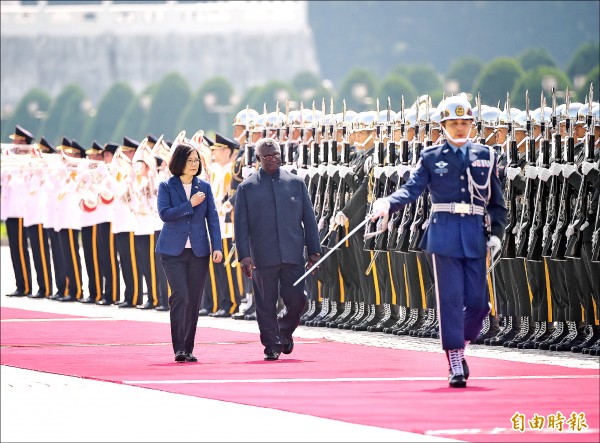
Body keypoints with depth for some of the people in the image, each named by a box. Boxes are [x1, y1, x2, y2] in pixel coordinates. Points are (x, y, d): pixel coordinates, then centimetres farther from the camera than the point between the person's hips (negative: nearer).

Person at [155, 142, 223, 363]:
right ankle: (178, 348, -14)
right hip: (173, 251, -3)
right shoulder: (166, 186, 2)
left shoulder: (204, 187, 10)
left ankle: (188, 349, 12)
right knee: (180, 296, -15)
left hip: (198, 251, 3)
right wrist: (190, 204, -12)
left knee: (194, 300, 4)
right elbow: (164, 213, -11)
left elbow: (212, 218, 7)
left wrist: (217, 246, -2)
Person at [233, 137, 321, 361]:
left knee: (296, 300, -4)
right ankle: (272, 345, 12)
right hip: (263, 257, -1)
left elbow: (309, 219, 12)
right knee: (266, 305, 1)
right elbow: (241, 224, 2)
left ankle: (285, 332, 24)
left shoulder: (296, 183, 10)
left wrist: (314, 250, 7)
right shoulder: (246, 188, 5)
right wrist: (244, 255, -7)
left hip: (293, 256, 1)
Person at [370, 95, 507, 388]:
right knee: (450, 300, -6)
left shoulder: (485, 156, 11)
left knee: (477, 302, 0)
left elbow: (497, 201, 14)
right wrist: (388, 204, -24)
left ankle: (458, 349, 25)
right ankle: (455, 366, -2)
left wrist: (496, 233, 3)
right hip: (444, 234, -3)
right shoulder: (431, 157, 4)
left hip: (475, 236, 3)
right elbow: (412, 188, -5)